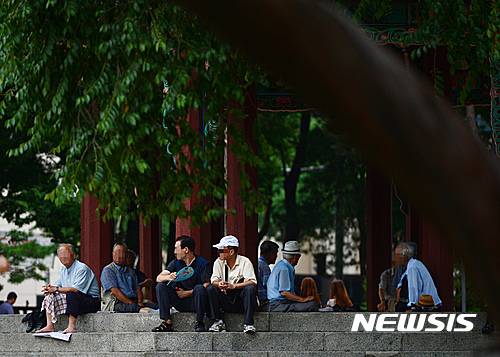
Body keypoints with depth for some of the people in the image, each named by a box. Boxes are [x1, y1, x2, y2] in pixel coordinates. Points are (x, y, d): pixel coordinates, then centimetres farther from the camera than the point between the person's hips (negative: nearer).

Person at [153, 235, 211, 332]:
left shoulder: (202, 263, -8)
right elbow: (159, 278, -2)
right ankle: (167, 322, -20)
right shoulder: (176, 262, 6)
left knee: (199, 288, -34)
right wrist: (169, 277, -26)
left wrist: (186, 293, -15)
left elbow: (206, 286, -17)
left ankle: (199, 323, -22)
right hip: (180, 303, 4)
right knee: (161, 286, -14)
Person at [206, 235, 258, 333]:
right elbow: (214, 280, -1)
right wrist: (219, 284, -27)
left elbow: (253, 282, -18)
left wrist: (233, 286, -29)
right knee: (210, 289, -17)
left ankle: (248, 324, -31)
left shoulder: (245, 262, -6)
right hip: (226, 303, 3)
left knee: (250, 288, -32)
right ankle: (218, 322, -19)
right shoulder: (219, 262, 8)